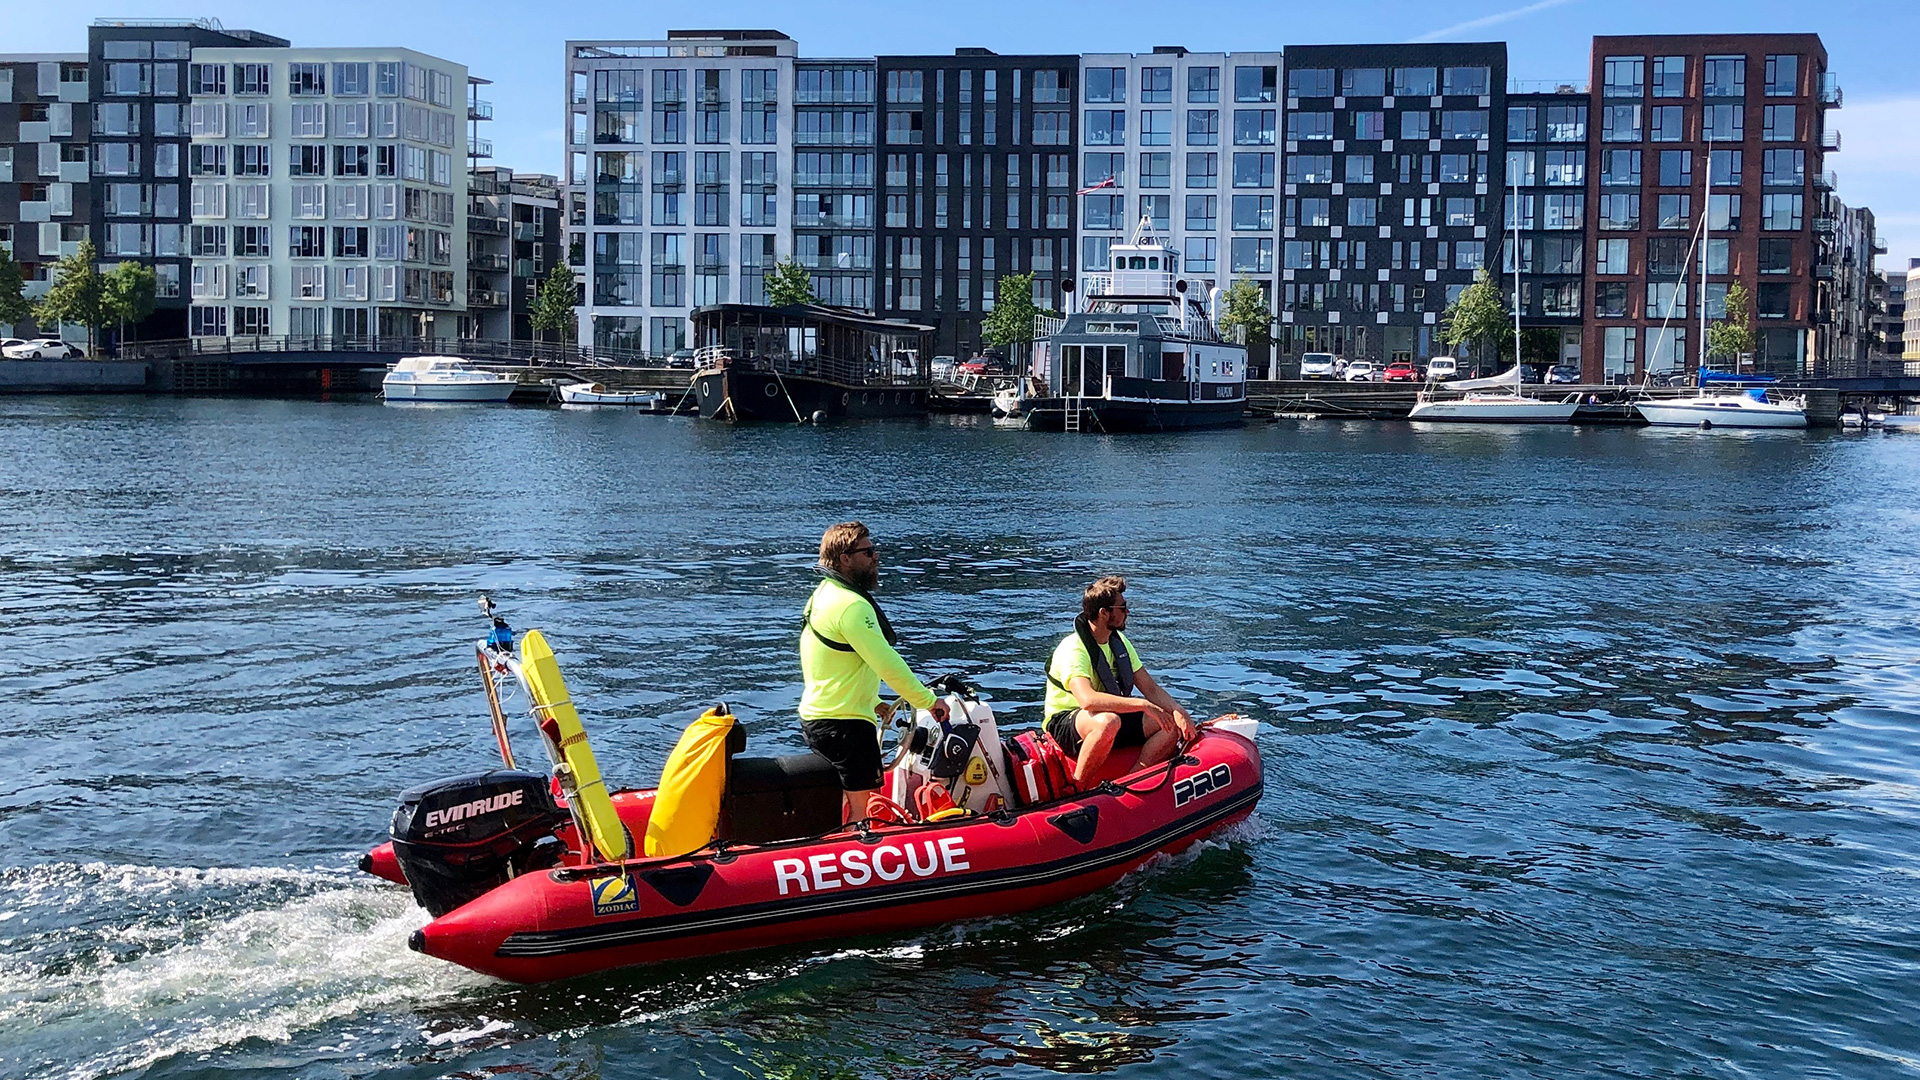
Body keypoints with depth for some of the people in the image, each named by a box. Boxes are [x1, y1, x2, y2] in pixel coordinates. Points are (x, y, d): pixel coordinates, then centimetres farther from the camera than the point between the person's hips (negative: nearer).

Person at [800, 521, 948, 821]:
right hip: (845, 723, -11)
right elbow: (887, 664, -23)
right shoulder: (852, 605, -20)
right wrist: (929, 700, -14)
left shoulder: (824, 593, 14)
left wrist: (873, 703, 19)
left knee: (853, 799, 20)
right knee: (865, 807, -7)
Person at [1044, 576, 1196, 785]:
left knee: (1173, 724, -9)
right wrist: (1142, 705, -40)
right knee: (1109, 721, -41)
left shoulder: (1119, 642, 7)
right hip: (1066, 725, -8)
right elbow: (1088, 700, -38)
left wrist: (1178, 711, -14)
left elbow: (1151, 689, 6)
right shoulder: (1072, 650, -21)